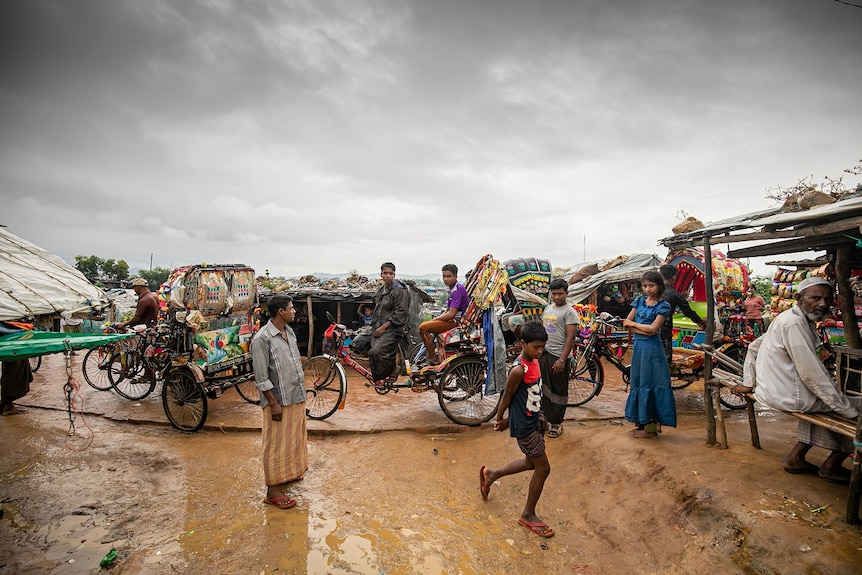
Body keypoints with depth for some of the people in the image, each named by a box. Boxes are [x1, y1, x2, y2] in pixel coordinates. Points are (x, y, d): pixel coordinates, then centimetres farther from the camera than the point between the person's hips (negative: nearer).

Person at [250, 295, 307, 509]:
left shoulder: (289, 332, 6)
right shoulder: (262, 339, -19)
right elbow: (262, 378, -18)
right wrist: (274, 403, -18)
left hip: (296, 397, 8)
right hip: (279, 400, -8)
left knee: (294, 438, 21)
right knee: (277, 443, 3)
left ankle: (289, 472, 41)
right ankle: (273, 490, 16)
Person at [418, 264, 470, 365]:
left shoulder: (458, 289, -17)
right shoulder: (452, 289, 14)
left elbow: (451, 314, -23)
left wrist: (433, 320, -11)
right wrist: (434, 319, 4)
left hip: (457, 322, -11)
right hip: (453, 320, 11)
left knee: (423, 327, -19)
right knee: (425, 325, 20)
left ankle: (434, 359, -11)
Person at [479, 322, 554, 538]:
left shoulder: (534, 361, 0)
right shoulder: (518, 370, -27)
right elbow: (507, 396, -15)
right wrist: (499, 419, 0)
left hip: (535, 419, 9)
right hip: (524, 426, -9)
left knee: (532, 463, 22)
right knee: (543, 468, 2)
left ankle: (491, 474, 41)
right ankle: (528, 515, 22)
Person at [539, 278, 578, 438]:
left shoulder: (569, 312, -11)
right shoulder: (548, 308, 12)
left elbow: (570, 337, -15)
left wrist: (562, 360, -20)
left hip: (558, 356, -7)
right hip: (543, 353, 7)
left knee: (558, 391, 4)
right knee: (545, 388, 14)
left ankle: (557, 424, 17)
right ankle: (547, 418, 28)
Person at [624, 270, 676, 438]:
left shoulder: (663, 306, -5)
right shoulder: (639, 301, 10)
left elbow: (653, 329, -15)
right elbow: (626, 323, 3)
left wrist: (633, 324, -5)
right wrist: (644, 330, -10)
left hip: (652, 348, -6)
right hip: (638, 346, 6)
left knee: (651, 384, -1)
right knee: (638, 383, 11)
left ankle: (651, 427, 7)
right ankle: (640, 422, 22)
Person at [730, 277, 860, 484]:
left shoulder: (787, 319, 11)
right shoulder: (794, 322, -20)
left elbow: (753, 347, 20)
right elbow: (812, 374, -22)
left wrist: (748, 384, 19)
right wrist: (849, 410, -15)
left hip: (770, 391, 10)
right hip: (788, 396, -10)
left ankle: (796, 457, 25)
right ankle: (831, 466, 15)